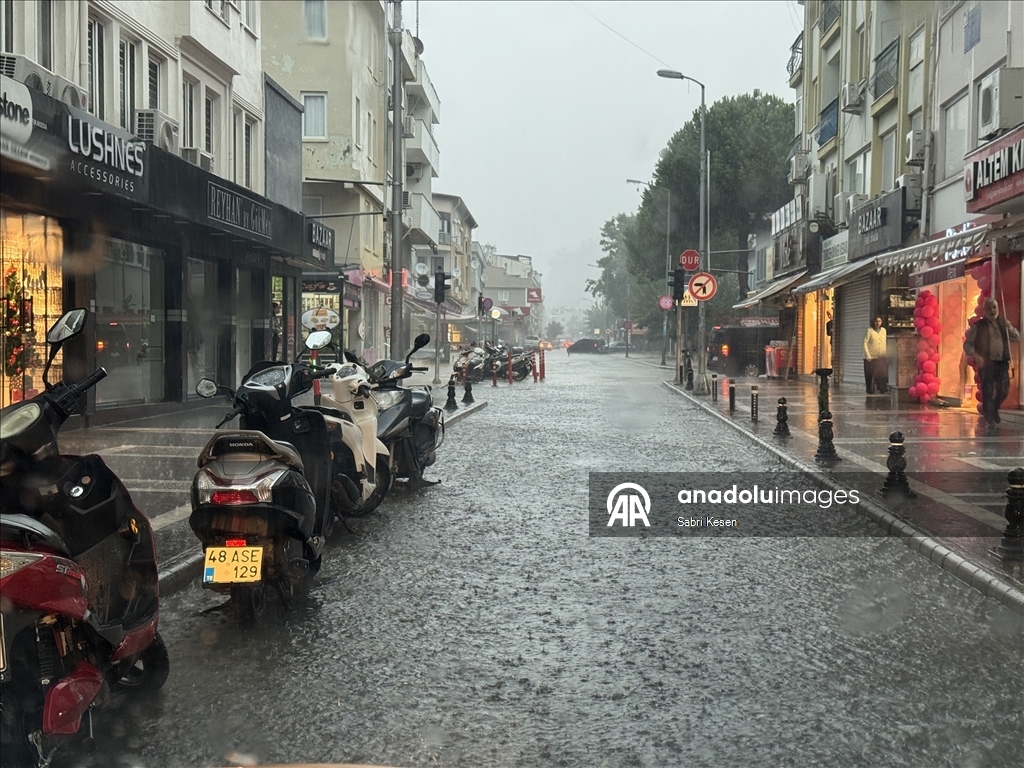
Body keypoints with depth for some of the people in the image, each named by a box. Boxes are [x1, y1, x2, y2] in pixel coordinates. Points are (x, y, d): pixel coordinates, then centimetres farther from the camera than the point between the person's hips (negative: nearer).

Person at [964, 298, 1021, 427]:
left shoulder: (1003, 323, 11)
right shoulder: (978, 326, 0)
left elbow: (1017, 338, 13)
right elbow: (967, 344, 0)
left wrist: (1009, 328, -7)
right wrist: (976, 356, -17)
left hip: (1002, 362, 3)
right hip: (986, 363, -3)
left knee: (1004, 390, 3)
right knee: (988, 391, -2)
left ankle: (995, 409, 30)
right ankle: (989, 417, 7)